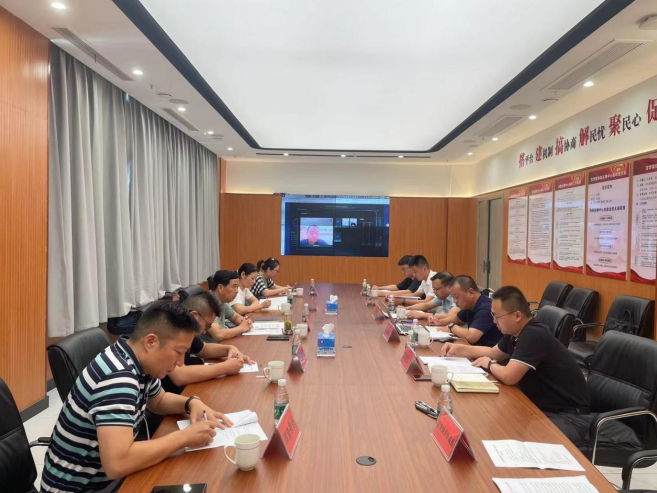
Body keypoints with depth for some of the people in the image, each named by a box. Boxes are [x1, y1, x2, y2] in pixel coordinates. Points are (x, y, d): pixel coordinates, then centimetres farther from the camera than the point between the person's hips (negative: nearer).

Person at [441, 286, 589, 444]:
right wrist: (459, 348, 11)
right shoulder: (516, 333, 4)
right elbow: (493, 352, 23)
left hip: (569, 417, -9)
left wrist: (489, 364, -10)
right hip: (541, 407, 9)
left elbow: (509, 376, -31)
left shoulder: (534, 336, -26)